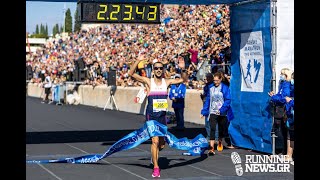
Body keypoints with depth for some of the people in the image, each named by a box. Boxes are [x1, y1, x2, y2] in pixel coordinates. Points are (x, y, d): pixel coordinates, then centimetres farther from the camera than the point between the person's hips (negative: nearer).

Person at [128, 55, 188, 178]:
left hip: (162, 116, 4)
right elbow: (131, 73, -14)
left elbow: (184, 80, 4)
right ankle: (156, 167, -3)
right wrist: (138, 61, -24)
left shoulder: (167, 82, 2)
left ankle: (154, 156, 44)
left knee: (161, 144, 12)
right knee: (155, 141, -13)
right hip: (151, 116, -3)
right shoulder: (148, 82, -6)